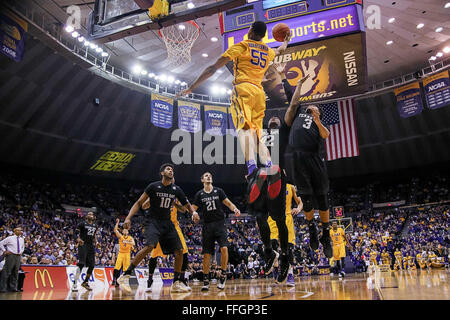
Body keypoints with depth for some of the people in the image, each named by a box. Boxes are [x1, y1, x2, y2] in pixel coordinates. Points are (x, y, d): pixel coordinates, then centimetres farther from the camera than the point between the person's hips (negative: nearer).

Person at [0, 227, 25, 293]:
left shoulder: (21, 239, 13)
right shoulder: (9, 238, -4)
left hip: (18, 256, 5)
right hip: (11, 256, -5)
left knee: (15, 272, 8)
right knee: (6, 272, -6)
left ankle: (13, 288, 15)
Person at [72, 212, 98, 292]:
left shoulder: (95, 226, 15)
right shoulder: (82, 224, -2)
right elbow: (76, 233, -5)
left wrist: (94, 242, 13)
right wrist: (78, 239, -22)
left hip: (91, 246, 6)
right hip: (83, 245, -6)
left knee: (91, 266, 4)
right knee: (81, 264, -15)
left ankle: (85, 282, 20)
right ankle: (75, 284, -10)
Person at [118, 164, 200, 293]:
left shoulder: (176, 189, 7)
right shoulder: (154, 186, -5)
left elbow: (187, 205, 12)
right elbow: (139, 203, -3)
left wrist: (193, 212, -10)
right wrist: (128, 217, -15)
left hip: (167, 222, 6)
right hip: (153, 221, -5)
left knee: (179, 251, -2)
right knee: (150, 246, -29)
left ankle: (176, 283, 12)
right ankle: (125, 276, -20)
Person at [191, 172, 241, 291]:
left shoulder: (218, 191, 7)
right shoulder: (199, 194, 10)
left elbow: (228, 203, 4)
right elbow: (193, 209, 11)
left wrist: (235, 209, -15)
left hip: (219, 223, -1)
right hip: (207, 225, 1)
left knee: (224, 248, -18)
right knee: (206, 253, 2)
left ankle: (223, 274, 1)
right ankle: (206, 281, 12)